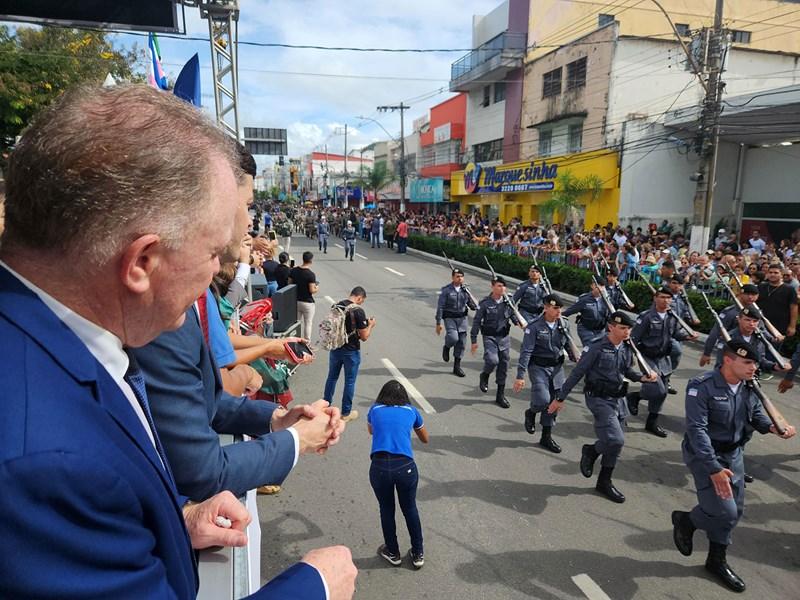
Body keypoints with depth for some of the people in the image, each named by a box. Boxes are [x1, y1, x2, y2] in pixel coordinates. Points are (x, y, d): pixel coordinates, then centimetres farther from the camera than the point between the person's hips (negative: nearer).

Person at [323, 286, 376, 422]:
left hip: (335, 349, 5)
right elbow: (364, 337, -16)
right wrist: (370, 325, 3)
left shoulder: (336, 306, 0)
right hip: (351, 352, -5)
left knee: (332, 377, 20)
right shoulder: (358, 311, -18)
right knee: (349, 382, 9)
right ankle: (346, 413, 19)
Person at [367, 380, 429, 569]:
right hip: (405, 466, 0)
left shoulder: (374, 409, 17)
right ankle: (418, 554, 39)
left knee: (386, 510, 24)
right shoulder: (411, 410, 16)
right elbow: (425, 440, 33)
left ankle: (393, 553, 41)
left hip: (379, 466, 0)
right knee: (410, 509, 24)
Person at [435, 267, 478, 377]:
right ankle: (446, 347, 13)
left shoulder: (465, 289, 5)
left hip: (462, 318, 4)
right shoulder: (446, 290, -7)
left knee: (461, 343, 5)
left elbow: (471, 304, 12)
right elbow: (440, 307, -7)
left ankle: (457, 367, 18)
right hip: (450, 318, -4)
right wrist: (438, 323, -10)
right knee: (453, 338, -24)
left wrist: (477, 308, -11)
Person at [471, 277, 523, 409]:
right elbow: (476, 322, -5)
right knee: (492, 360, -26)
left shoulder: (507, 302, 1)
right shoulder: (485, 303, -9)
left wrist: (519, 322, -4)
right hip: (490, 337, -4)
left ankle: (500, 396, 22)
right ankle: (484, 376, 10)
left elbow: (513, 315, 18)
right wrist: (474, 341, -6)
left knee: (503, 366, 8)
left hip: (504, 337, 4)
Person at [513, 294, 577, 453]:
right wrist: (520, 376, -20)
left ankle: (546, 437, 26)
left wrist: (574, 357, -1)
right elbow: (526, 352, -17)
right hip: (538, 367, -5)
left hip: (557, 367, 5)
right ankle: (531, 413, 17)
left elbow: (567, 343, 16)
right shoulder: (534, 327, -15)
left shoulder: (563, 324, 1)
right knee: (543, 400, -20)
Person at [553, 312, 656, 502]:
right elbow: (577, 373, -12)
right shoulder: (598, 348, -16)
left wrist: (643, 377, -2)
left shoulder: (627, 349, 3)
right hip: (599, 399, -7)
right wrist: (560, 398, -9)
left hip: (618, 399, 7)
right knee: (616, 440, -17)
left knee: (616, 442, 10)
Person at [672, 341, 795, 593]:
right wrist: (714, 469, -30)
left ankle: (717, 561, 34)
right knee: (725, 512, -12)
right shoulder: (702, 387, -24)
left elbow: (756, 414, 12)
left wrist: (771, 427, -12)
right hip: (704, 454, -7)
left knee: (735, 511, 14)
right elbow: (697, 430, -26)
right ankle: (685, 520, 19)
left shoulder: (749, 387, -3)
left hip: (734, 454, 7)